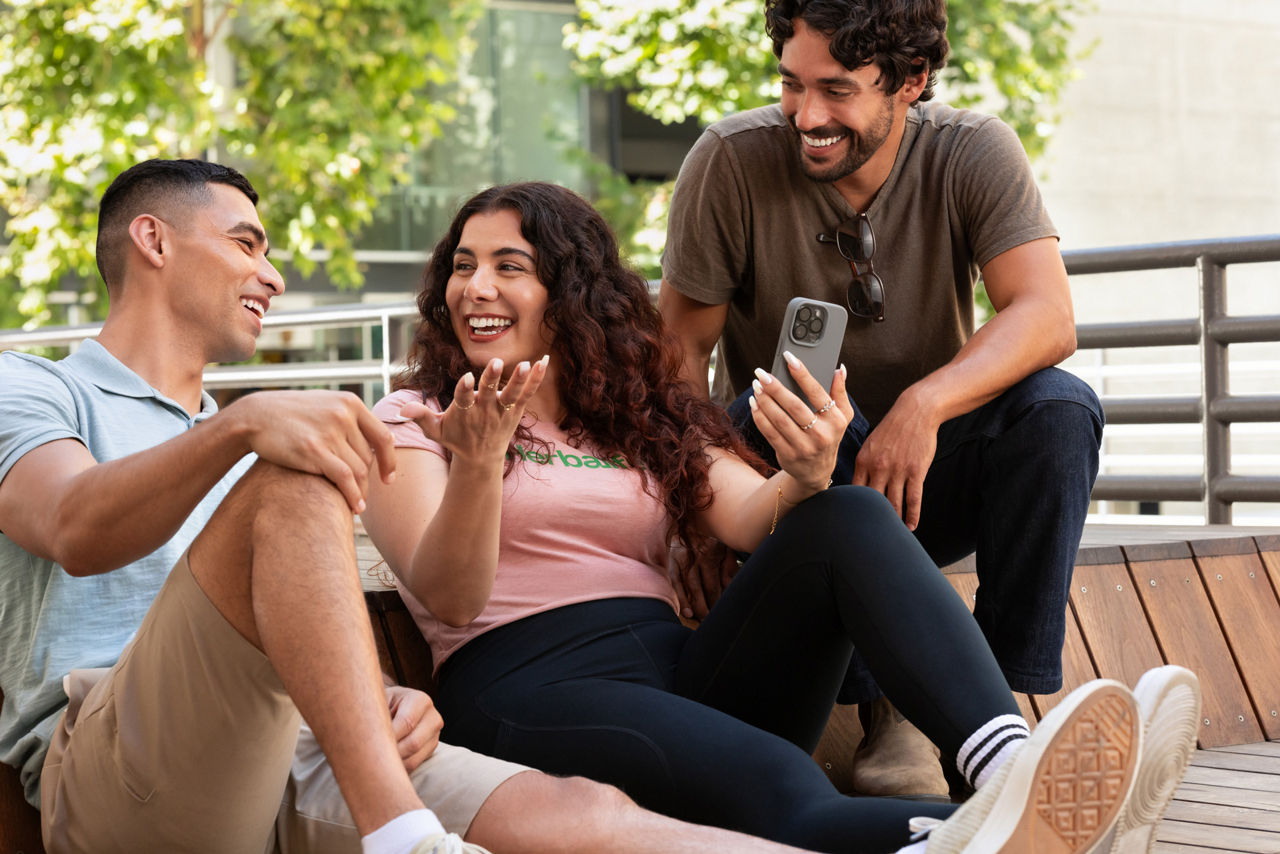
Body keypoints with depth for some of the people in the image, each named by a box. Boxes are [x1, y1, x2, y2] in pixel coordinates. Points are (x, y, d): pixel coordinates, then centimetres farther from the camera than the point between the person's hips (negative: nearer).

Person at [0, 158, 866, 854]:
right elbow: (77, 533, -10)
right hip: (107, 766, -5)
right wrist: (243, 423, -27)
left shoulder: (237, 443, 35)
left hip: (299, 748, 5)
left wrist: (381, 698, 3)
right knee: (293, 486, -29)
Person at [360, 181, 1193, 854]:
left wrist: (806, 475, -21)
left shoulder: (643, 416, 23)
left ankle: (1014, 764, -47)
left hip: (681, 669, 5)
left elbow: (750, 519, 3)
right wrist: (476, 465, -25)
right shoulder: (414, 420, 11)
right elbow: (449, 599, -6)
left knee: (848, 518, -23)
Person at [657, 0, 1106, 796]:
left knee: (1060, 407, -26)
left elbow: (1047, 317, -23)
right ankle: (889, 700, -25)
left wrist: (924, 404, -40)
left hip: (923, 473, 2)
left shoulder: (974, 154, -10)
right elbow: (681, 347, -11)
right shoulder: (731, 161, -13)